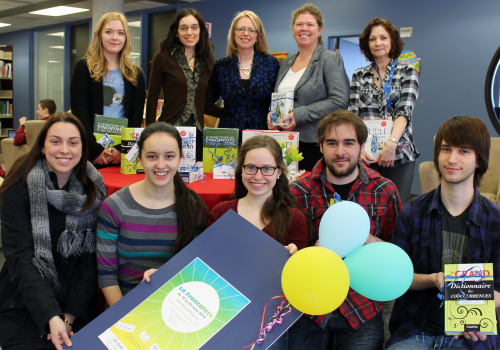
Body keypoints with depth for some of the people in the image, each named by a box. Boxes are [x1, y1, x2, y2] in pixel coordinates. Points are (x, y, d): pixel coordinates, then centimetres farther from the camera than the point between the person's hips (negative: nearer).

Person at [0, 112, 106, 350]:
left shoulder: (94, 189, -1)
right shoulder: (19, 189, -8)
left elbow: (90, 258, -3)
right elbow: (21, 259, -15)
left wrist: (70, 316, -13)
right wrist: (51, 317, -26)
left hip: (80, 303, 2)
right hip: (24, 305, -2)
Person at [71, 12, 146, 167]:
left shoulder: (135, 74, 12)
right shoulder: (84, 68, 4)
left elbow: (137, 116, 5)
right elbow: (80, 112, -4)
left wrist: (122, 149, -10)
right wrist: (95, 149, -15)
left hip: (124, 152, 2)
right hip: (92, 150, -2)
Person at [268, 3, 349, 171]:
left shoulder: (330, 59, -2)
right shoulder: (287, 63, 18)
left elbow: (340, 101, -13)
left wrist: (298, 115, -17)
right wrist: (272, 114, 3)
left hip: (316, 144, -5)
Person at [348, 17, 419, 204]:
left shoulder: (407, 72, 7)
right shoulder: (359, 76, 12)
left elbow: (405, 111, -6)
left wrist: (391, 143, -22)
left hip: (398, 154, -1)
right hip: (365, 155, 1)